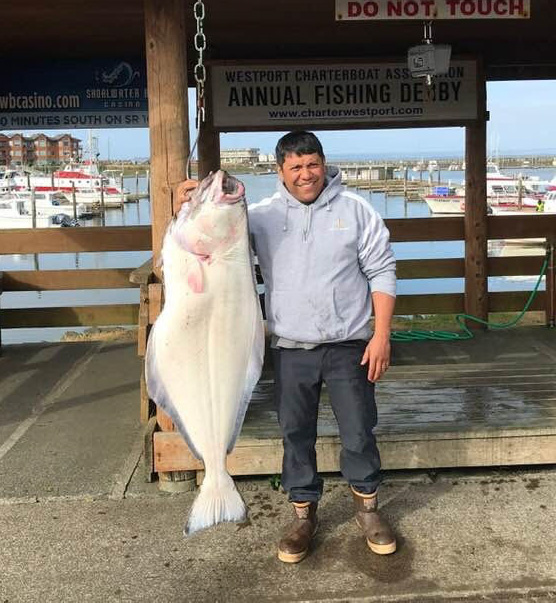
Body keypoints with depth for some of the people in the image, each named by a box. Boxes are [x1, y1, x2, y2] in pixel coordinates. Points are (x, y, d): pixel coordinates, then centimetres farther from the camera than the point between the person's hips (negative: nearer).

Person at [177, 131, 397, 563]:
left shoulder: (355, 209, -1)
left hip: (349, 345, -1)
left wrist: (382, 335, -8)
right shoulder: (262, 215, 1)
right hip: (290, 349, 1)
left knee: (359, 431, 9)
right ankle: (304, 514, 28)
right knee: (296, 433, 11)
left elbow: (381, 273, -1)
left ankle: (367, 506, 30)